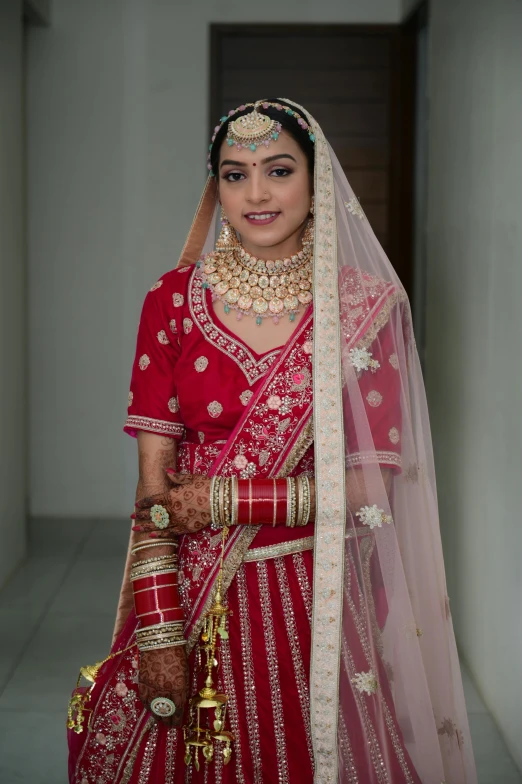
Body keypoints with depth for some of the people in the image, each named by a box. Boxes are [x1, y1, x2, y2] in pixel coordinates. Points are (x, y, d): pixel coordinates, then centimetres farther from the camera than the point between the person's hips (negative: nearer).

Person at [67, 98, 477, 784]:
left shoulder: (364, 306, -4)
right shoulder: (174, 299, -2)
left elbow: (369, 486, -7)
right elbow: (154, 484, -5)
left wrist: (225, 499, -13)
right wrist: (160, 633, -11)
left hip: (312, 599, -1)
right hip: (191, 598, 1)